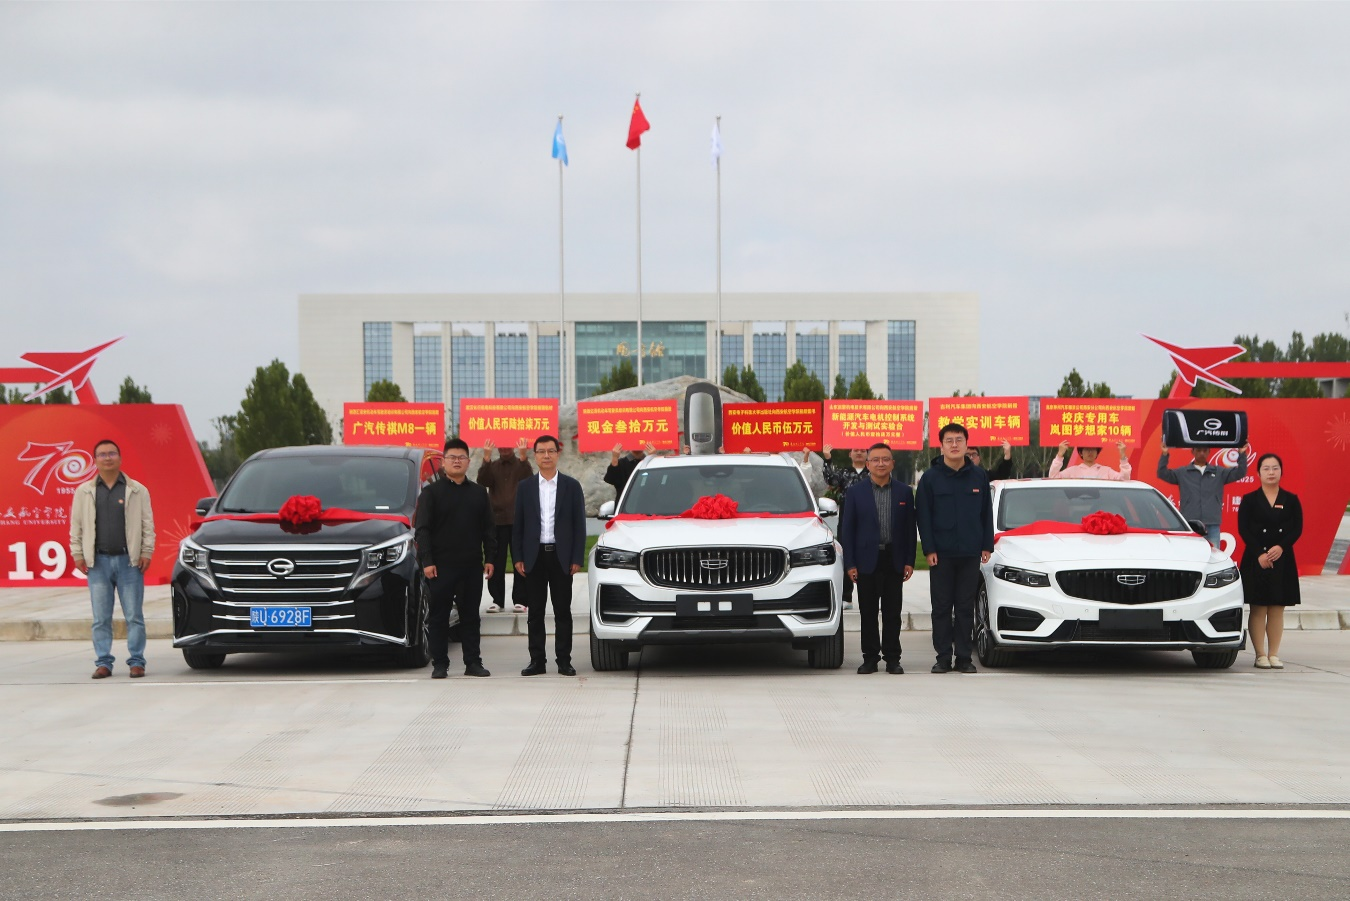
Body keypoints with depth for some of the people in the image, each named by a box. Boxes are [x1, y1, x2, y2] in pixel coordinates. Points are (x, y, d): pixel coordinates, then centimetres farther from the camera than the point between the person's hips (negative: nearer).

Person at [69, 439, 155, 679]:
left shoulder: (137, 490, 6)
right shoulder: (84, 492, 10)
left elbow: (148, 524, 6)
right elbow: (76, 526, 11)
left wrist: (146, 552, -3)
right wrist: (77, 555, 3)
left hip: (129, 561, -1)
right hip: (98, 562, 1)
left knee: (134, 616, -1)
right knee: (101, 619, 2)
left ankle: (136, 661, 4)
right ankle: (103, 663, 7)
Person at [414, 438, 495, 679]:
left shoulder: (478, 493, 13)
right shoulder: (431, 492, 3)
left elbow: (488, 529, 13)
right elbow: (422, 530, -2)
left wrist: (490, 558, 4)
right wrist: (426, 561, -11)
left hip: (471, 566, 3)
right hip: (441, 566, -3)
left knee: (470, 615, 6)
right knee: (439, 616, 1)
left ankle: (473, 662, 10)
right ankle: (440, 664, 6)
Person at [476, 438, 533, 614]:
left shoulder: (521, 465, 8)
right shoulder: (492, 466, 11)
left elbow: (529, 479, -13)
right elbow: (483, 482, -8)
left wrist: (522, 457, -24)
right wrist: (486, 458, -18)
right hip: (497, 519, 1)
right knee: (496, 562, 1)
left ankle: (519, 600, 3)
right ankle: (497, 600, 7)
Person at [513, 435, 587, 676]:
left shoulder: (571, 486, 4)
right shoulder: (525, 488, 7)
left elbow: (579, 525, 3)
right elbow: (517, 526, 7)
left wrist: (577, 559, -4)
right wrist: (517, 558, -1)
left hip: (561, 556, -1)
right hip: (534, 556, 1)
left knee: (562, 611, 2)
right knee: (535, 611, 4)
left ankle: (564, 660, 6)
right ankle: (537, 660, 8)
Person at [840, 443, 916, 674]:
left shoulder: (904, 492, 6)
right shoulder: (855, 492, 3)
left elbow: (909, 528, 6)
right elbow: (847, 529, 1)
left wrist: (909, 561, -1)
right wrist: (850, 564, -5)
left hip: (894, 560, 1)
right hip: (867, 560, -1)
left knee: (892, 612, 4)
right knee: (868, 613, 3)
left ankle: (892, 658, 10)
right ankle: (870, 657, 10)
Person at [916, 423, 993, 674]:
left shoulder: (979, 476, 7)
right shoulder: (931, 478, 2)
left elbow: (986, 513, 10)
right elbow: (923, 516, 1)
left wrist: (987, 546, 4)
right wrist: (929, 549, -6)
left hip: (970, 553, 1)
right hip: (941, 554, -1)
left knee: (966, 608, 4)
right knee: (941, 607, 2)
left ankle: (964, 658, 9)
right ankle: (943, 657, 7)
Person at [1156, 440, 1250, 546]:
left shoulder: (1219, 472, 15)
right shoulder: (1182, 473, 10)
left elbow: (1240, 473, 7)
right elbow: (1162, 474, 1)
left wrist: (1242, 454, -8)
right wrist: (1164, 454, -15)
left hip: (1212, 526, 2)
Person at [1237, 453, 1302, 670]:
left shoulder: (1291, 500, 7)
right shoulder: (1250, 500, 3)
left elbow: (1297, 529, 1)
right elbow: (1244, 530, -4)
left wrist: (1281, 547, -15)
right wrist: (1260, 554, -15)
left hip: (1283, 561, 2)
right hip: (1256, 560, -2)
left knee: (1277, 609, 3)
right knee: (1258, 609, -2)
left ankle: (1273, 654, 8)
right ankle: (1260, 655, 1)